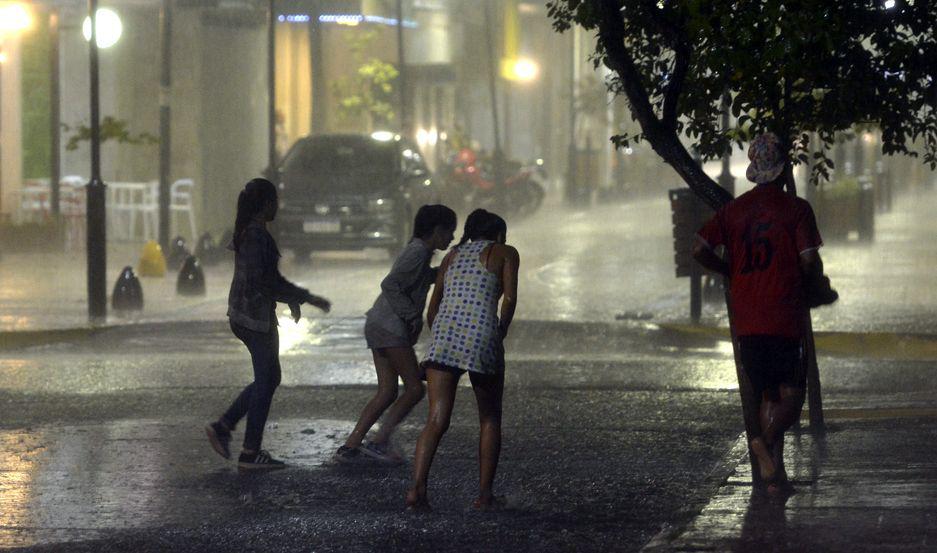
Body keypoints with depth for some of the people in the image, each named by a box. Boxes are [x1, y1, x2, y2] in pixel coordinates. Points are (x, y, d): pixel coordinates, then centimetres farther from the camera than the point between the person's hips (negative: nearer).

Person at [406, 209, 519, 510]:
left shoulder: (452, 256, 26)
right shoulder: (505, 253, 14)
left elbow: (431, 313, 24)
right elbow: (510, 298, -2)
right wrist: (500, 334, 10)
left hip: (443, 338, 3)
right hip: (482, 338, -3)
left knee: (437, 421, -3)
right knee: (490, 419, 15)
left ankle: (417, 487, -22)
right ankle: (484, 493, 11)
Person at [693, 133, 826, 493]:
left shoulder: (734, 209, 7)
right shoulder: (796, 209, -5)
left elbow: (700, 250, 1)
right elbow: (810, 262, -11)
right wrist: (816, 280, 12)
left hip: (747, 320, 4)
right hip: (785, 319, -4)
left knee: (768, 396, 14)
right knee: (792, 395, 1)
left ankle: (774, 471, 10)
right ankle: (767, 439, -27)